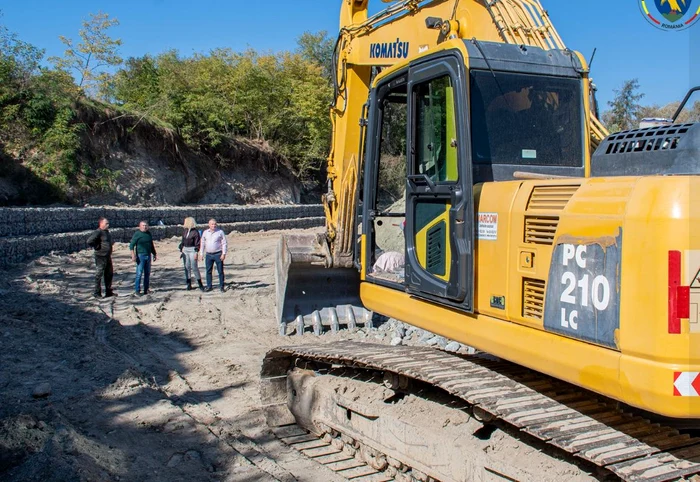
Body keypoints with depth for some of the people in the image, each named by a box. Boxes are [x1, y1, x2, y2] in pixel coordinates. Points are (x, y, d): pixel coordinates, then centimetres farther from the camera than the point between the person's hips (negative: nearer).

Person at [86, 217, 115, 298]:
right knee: (99, 275, -1)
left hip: (108, 256, 9)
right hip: (100, 256, -9)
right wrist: (97, 247, -18)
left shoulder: (106, 232, 12)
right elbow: (89, 241, -28)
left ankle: (109, 292, 24)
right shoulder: (98, 232, -17)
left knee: (109, 274, 14)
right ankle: (96, 293, 8)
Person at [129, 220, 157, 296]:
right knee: (139, 273, -9)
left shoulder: (149, 234, 13)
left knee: (147, 273, 8)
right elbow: (131, 245, -10)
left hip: (148, 255, 6)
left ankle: (146, 290, 15)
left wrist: (154, 254, 23)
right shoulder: (137, 234, -5)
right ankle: (136, 291, -5)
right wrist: (133, 255, -21)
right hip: (140, 256, -6)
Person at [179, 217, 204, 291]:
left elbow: (197, 243, -10)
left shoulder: (195, 232, -9)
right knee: (187, 267, 6)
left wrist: (196, 253, -15)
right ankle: (189, 284, 12)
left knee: (194, 267, -6)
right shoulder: (185, 231, 10)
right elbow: (182, 242, 16)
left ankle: (200, 283, 3)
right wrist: (181, 250, 11)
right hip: (185, 250, 6)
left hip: (192, 250, -6)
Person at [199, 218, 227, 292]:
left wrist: (224, 254, -11)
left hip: (218, 254, -3)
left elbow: (224, 243, -2)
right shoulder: (205, 233, 9)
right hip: (208, 255, 3)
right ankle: (209, 286, 14)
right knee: (208, 271, 5)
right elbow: (202, 244, 14)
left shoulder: (220, 232, -1)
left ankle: (221, 287, 5)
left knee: (220, 271, -2)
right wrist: (201, 254, 9)